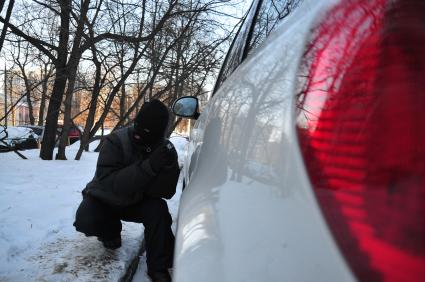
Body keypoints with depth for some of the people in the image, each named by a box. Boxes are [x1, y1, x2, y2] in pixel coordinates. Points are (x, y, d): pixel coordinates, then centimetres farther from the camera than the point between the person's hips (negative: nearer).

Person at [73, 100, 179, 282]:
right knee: (85, 219, -29)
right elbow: (108, 183, -36)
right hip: (104, 199, -1)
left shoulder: (165, 149, -16)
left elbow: (166, 192, -20)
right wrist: (149, 166, -46)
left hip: (137, 201, 1)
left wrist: (168, 167, -41)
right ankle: (110, 232, 7)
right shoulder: (116, 141, -25)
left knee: (158, 209, -28)